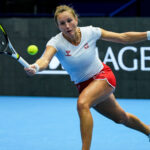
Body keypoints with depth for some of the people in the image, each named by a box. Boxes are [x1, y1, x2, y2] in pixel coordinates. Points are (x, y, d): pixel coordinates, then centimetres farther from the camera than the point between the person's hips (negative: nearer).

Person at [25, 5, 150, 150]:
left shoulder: (90, 32, -17)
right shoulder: (56, 42, -20)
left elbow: (124, 37, -7)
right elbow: (45, 59, -41)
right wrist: (35, 67, -64)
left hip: (103, 77, -3)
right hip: (83, 84, 3)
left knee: (82, 104, -33)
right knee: (121, 118, 18)